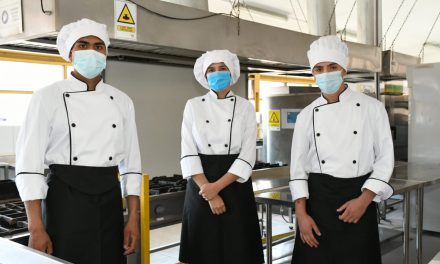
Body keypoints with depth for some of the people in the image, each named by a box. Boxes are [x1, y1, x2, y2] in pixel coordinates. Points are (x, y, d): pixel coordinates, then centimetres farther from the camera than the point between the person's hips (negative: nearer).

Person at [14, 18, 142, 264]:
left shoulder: (122, 101, 7)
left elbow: (131, 162, 8)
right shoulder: (47, 97, -4)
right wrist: (36, 228, -12)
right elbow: (29, 163, -7)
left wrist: (133, 219, 3)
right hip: (65, 198, -3)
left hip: (110, 199, 4)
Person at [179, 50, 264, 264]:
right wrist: (209, 194, -13)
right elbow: (188, 153, -4)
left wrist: (217, 186, -16)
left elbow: (248, 155, -5)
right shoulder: (193, 106, 2)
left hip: (235, 185, 0)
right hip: (201, 184, 0)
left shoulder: (245, 107, 2)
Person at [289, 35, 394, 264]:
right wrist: (301, 213, -6)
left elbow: (385, 158, -2)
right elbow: (298, 166, 2)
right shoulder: (307, 115, 2)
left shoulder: (372, 108, -2)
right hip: (318, 198, 2)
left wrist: (364, 200, -12)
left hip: (359, 196, -1)